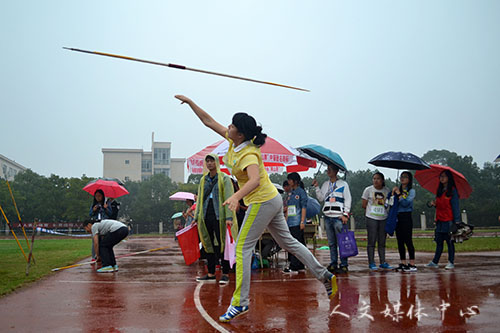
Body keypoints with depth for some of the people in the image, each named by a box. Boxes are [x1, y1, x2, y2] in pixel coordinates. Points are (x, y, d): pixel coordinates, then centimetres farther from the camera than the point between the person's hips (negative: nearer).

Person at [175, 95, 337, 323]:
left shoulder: (248, 154, -24)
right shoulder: (233, 141, 1)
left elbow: (255, 180, -42)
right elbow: (209, 121, 9)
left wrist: (236, 197, -56)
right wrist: (189, 102, 9)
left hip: (262, 203, -10)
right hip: (271, 200, 10)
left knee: (242, 249, -8)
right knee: (288, 243, 17)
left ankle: (240, 303, -4)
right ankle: (325, 277, 24)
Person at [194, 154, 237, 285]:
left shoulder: (224, 178, -1)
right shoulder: (203, 180, 15)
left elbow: (228, 199, -7)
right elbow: (200, 200, 18)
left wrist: (229, 217, -17)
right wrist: (196, 217, 11)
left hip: (219, 215, -5)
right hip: (206, 216, 5)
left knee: (222, 244, -4)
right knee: (209, 244, 7)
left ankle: (225, 274, 3)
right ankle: (211, 274, 14)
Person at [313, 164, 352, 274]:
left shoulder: (343, 184, 4)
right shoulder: (325, 184, 17)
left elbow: (348, 200, 0)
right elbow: (321, 198, 13)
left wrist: (345, 214, -8)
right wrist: (316, 187, 2)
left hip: (339, 217, -5)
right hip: (328, 216, 5)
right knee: (331, 243, 7)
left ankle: (344, 265, -3)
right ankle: (333, 264, 12)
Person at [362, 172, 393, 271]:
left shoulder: (387, 191, 7)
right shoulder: (368, 190, -1)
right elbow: (364, 205, 3)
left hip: (383, 218, 3)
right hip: (371, 218, -3)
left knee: (382, 242, 9)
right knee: (372, 241, -2)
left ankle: (383, 262, 17)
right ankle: (371, 263, 3)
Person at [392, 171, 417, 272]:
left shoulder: (411, 191, -1)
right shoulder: (397, 189, 15)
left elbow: (405, 203, -14)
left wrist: (398, 194, -10)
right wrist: (393, 192, -3)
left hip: (406, 217, -6)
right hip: (397, 217, 6)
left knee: (408, 240, -8)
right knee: (400, 241, 7)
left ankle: (412, 264, -5)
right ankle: (403, 263, 13)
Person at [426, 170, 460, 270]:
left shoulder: (452, 190, -5)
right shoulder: (439, 190, 15)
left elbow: (455, 206, -9)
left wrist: (456, 221, -13)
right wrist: (435, 204, 1)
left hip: (449, 220, -6)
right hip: (439, 220, 6)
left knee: (450, 242, 0)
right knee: (439, 242, 8)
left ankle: (451, 262, 8)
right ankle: (435, 262, 10)